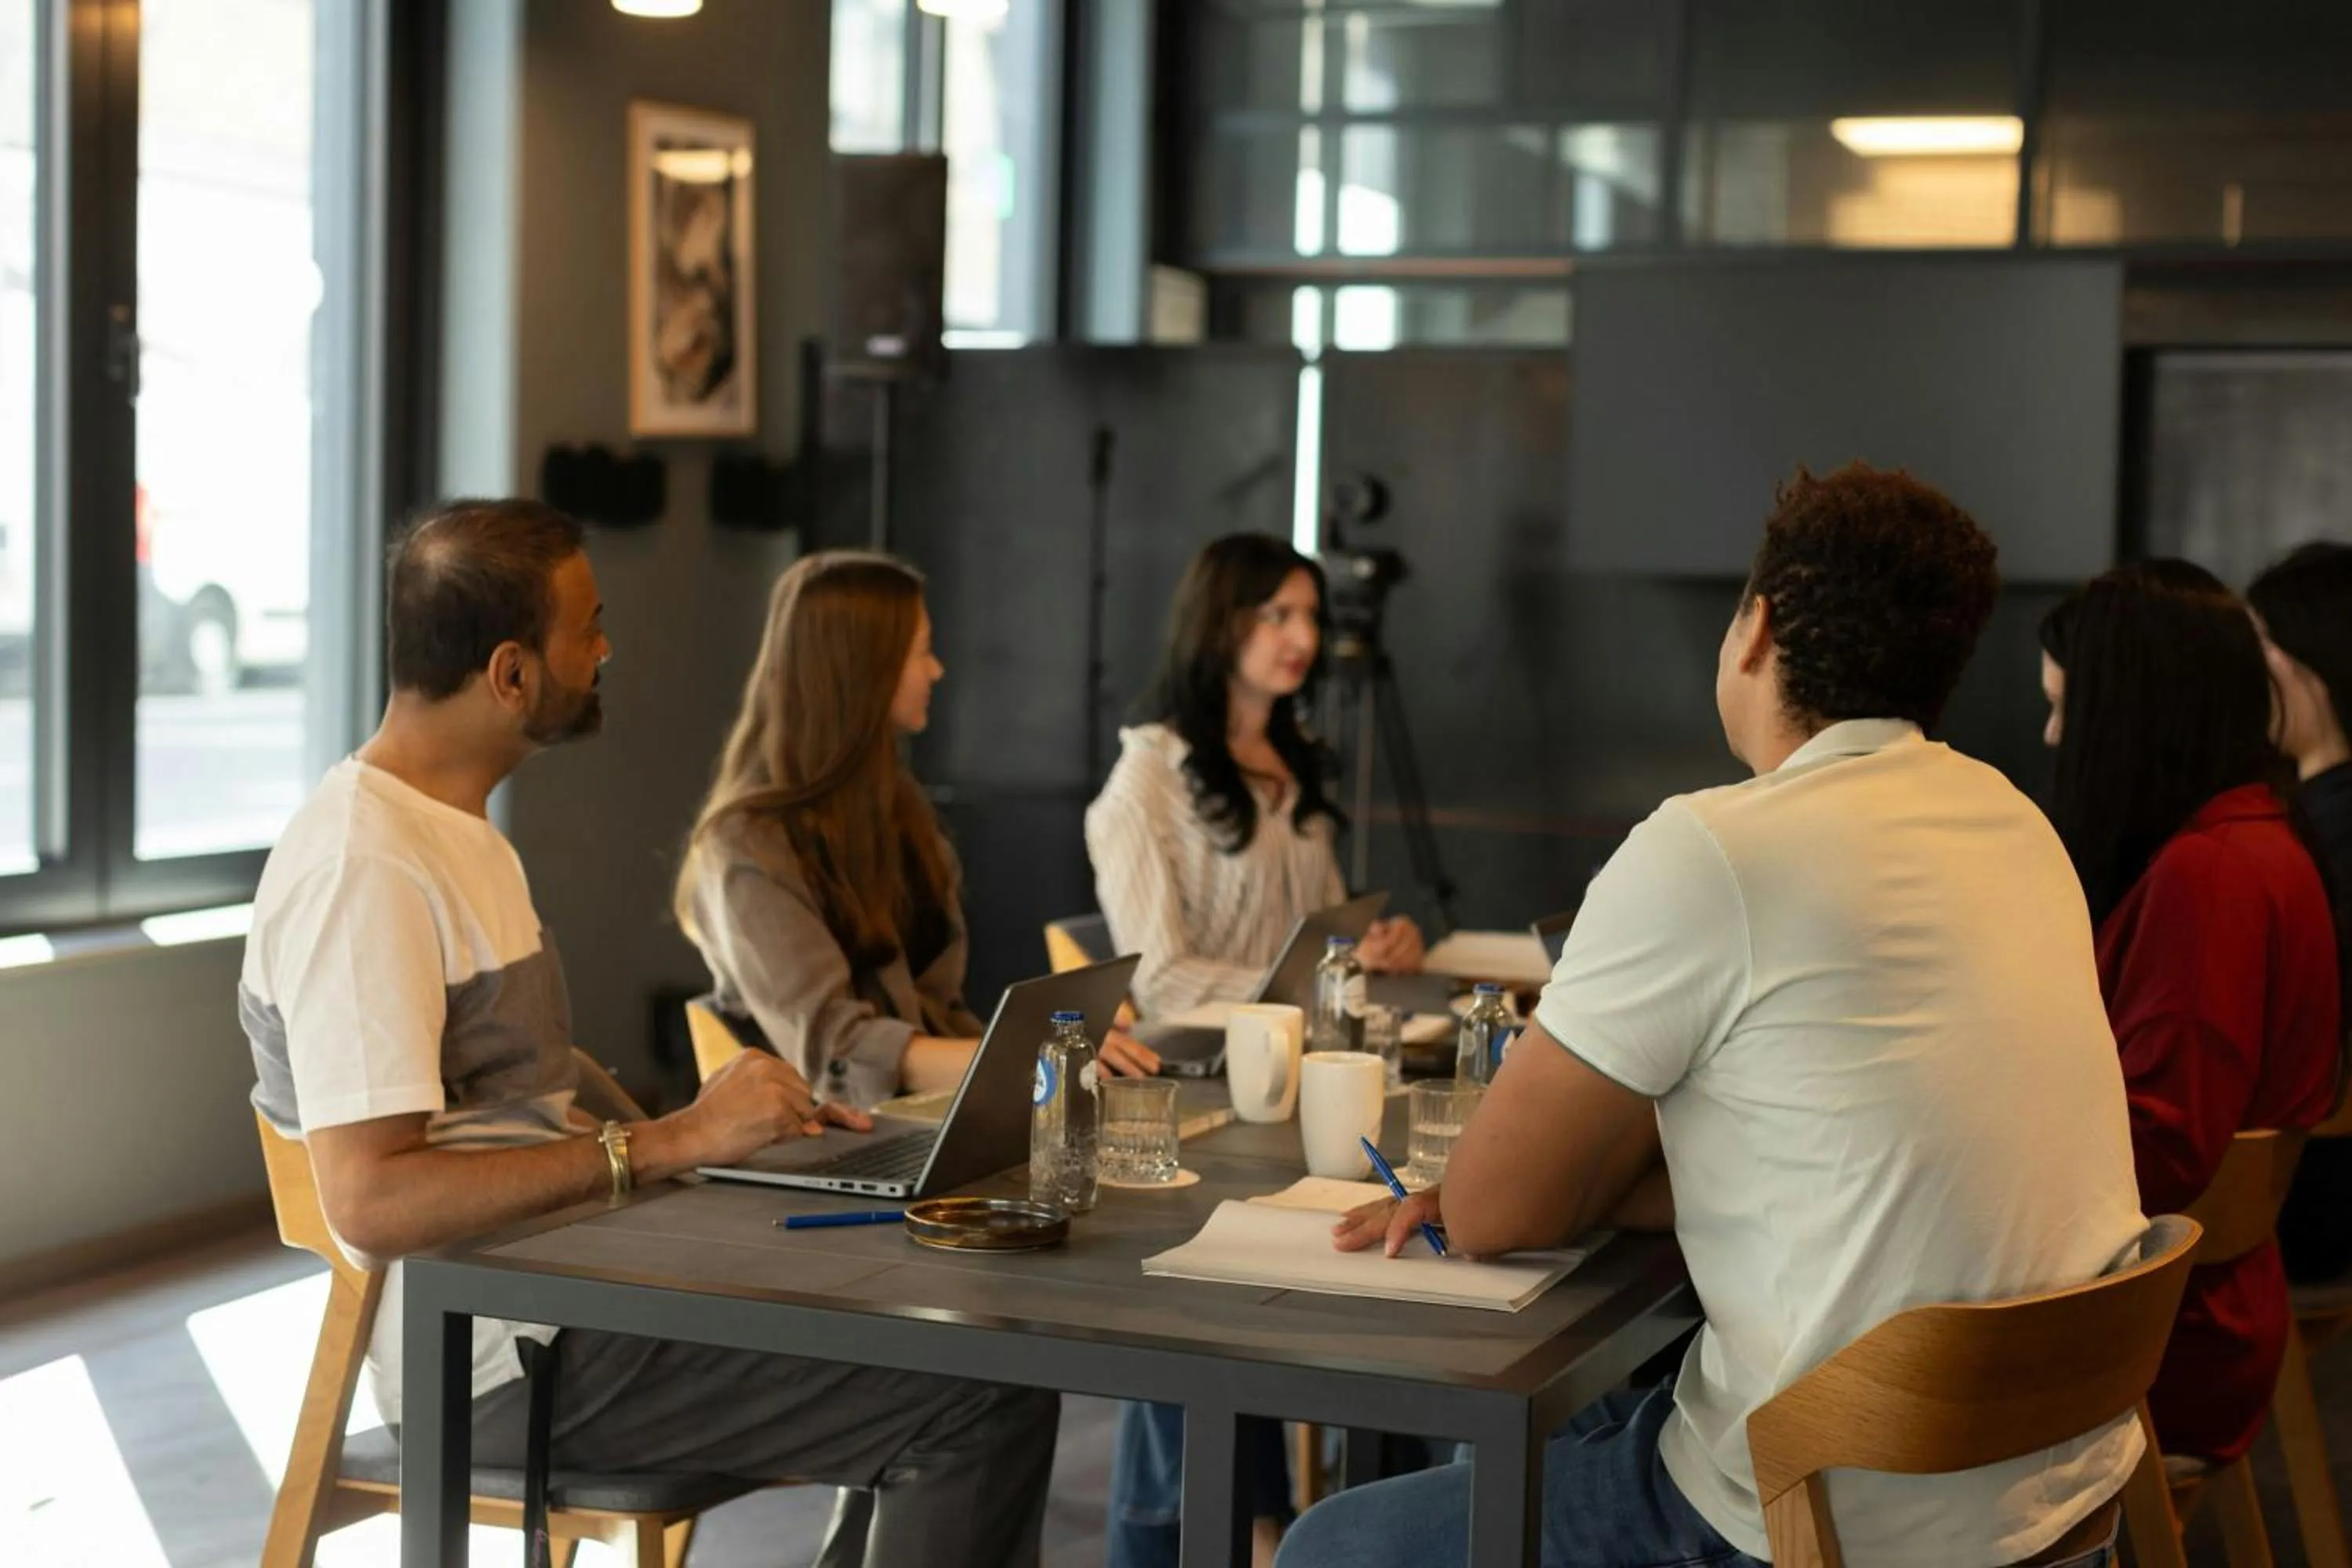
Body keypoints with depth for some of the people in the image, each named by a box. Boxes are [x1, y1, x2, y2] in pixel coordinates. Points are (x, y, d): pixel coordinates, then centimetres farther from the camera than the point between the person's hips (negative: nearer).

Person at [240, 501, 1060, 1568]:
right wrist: (673, 1142, -25)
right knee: (990, 1396, -16)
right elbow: (372, 1200, -26)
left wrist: (743, 1123, 4)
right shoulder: (364, 870, -18)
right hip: (508, 1360, -10)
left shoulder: (455, 830, 14)